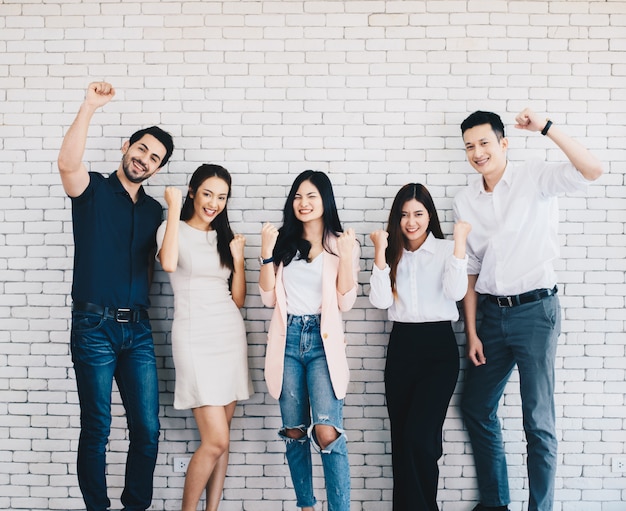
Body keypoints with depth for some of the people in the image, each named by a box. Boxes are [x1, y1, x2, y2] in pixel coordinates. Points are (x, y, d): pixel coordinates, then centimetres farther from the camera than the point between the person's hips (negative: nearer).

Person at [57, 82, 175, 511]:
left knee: (148, 429, 2)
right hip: (94, 326, -4)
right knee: (97, 429, 1)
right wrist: (90, 107, -25)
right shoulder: (94, 190, 2)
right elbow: (68, 163, -19)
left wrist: (140, 309, 8)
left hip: (138, 329, 4)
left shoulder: (154, 210, 16)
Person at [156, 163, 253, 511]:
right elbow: (169, 263, -24)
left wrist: (238, 259, -2)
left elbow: (238, 299, 13)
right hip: (195, 338, -5)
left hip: (231, 335, 5)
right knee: (216, 441, -10)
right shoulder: (174, 229, 1)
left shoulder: (224, 237, 14)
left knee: (220, 438, 6)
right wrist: (173, 207, -17)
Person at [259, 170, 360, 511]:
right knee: (294, 432, 8)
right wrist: (267, 254, -5)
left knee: (327, 432, -15)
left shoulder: (341, 244, 4)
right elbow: (268, 298, 6)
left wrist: (347, 257, -13)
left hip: (322, 341, -3)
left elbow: (346, 302, -2)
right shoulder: (283, 243, 11)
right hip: (287, 339, 3)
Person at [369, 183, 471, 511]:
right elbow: (380, 301, -4)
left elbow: (456, 292, -15)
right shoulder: (393, 254, 9)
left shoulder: (446, 250, 1)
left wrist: (460, 241, -16)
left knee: (419, 437, -14)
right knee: (400, 438, 6)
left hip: (439, 348, -3)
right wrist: (381, 252, -10)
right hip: (401, 347, 4)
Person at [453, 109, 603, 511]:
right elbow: (470, 270, 10)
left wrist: (545, 127, -25)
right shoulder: (465, 202, 8)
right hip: (491, 312, 6)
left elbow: (592, 171, -23)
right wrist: (472, 332, 6)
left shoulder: (535, 179, -6)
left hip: (535, 310, -6)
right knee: (476, 407, 15)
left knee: (538, 421, -2)